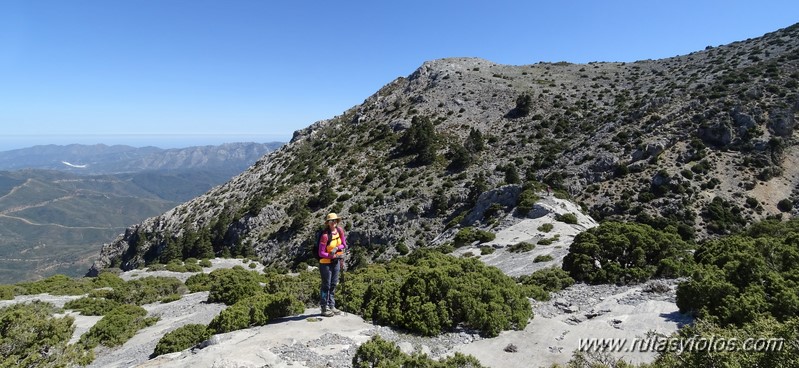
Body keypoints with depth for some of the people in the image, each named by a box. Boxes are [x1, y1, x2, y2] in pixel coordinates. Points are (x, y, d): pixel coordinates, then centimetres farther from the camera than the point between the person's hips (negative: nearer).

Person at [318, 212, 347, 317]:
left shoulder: (340, 230, -4)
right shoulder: (325, 235, -23)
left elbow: (344, 245, 4)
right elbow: (321, 253, -22)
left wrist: (337, 248, -16)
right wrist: (334, 256, -29)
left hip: (336, 262, 6)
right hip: (325, 262, -6)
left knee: (333, 285, 13)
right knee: (326, 285, 0)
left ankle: (331, 306, 24)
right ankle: (324, 308, 10)